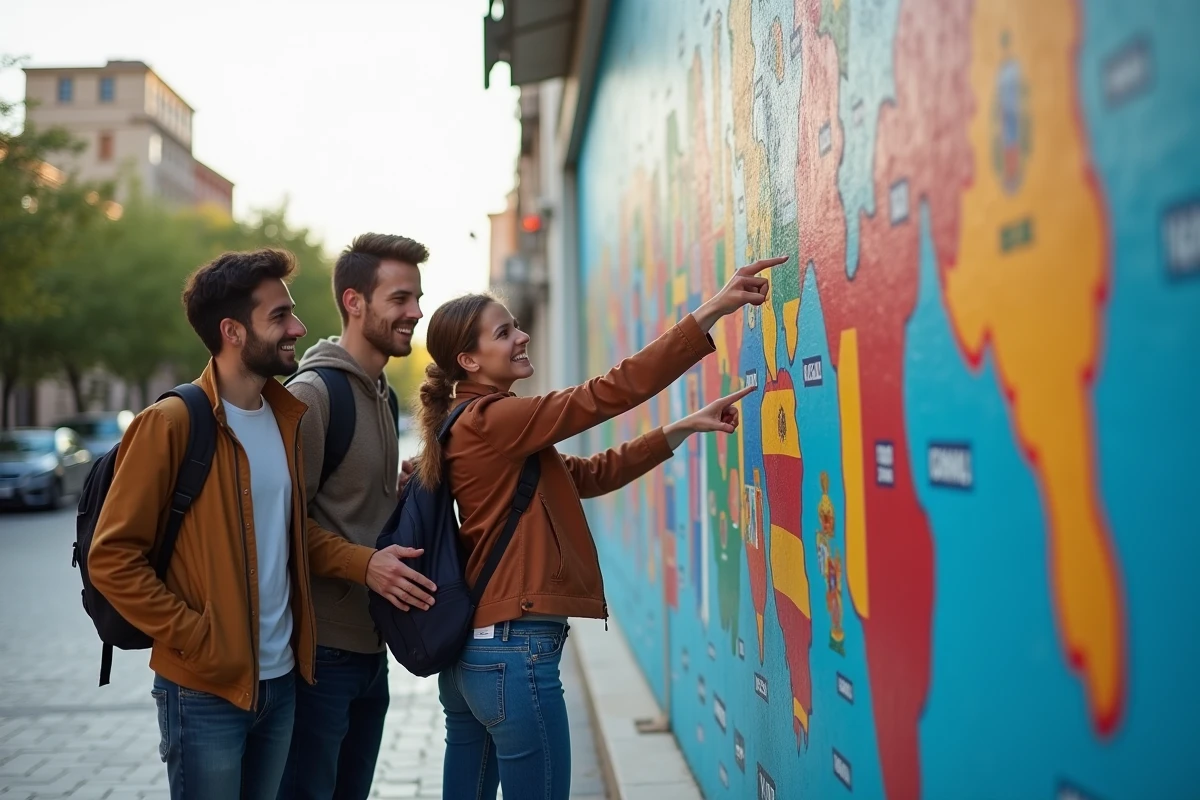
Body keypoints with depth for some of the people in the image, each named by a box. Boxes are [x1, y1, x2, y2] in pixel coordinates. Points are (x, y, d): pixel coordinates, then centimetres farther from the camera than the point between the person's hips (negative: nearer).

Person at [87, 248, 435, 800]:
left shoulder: (285, 417, 7)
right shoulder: (170, 424, -15)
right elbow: (111, 557, -15)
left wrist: (364, 563, 0)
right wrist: (195, 637, -18)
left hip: (280, 680, 7)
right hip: (205, 691, -7)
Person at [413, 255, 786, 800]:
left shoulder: (471, 428, 14)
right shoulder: (490, 421, -14)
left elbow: (589, 474, 14)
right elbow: (608, 394, -21)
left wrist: (683, 429, 10)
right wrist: (711, 311, -22)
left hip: (470, 651, 10)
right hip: (515, 652, -10)